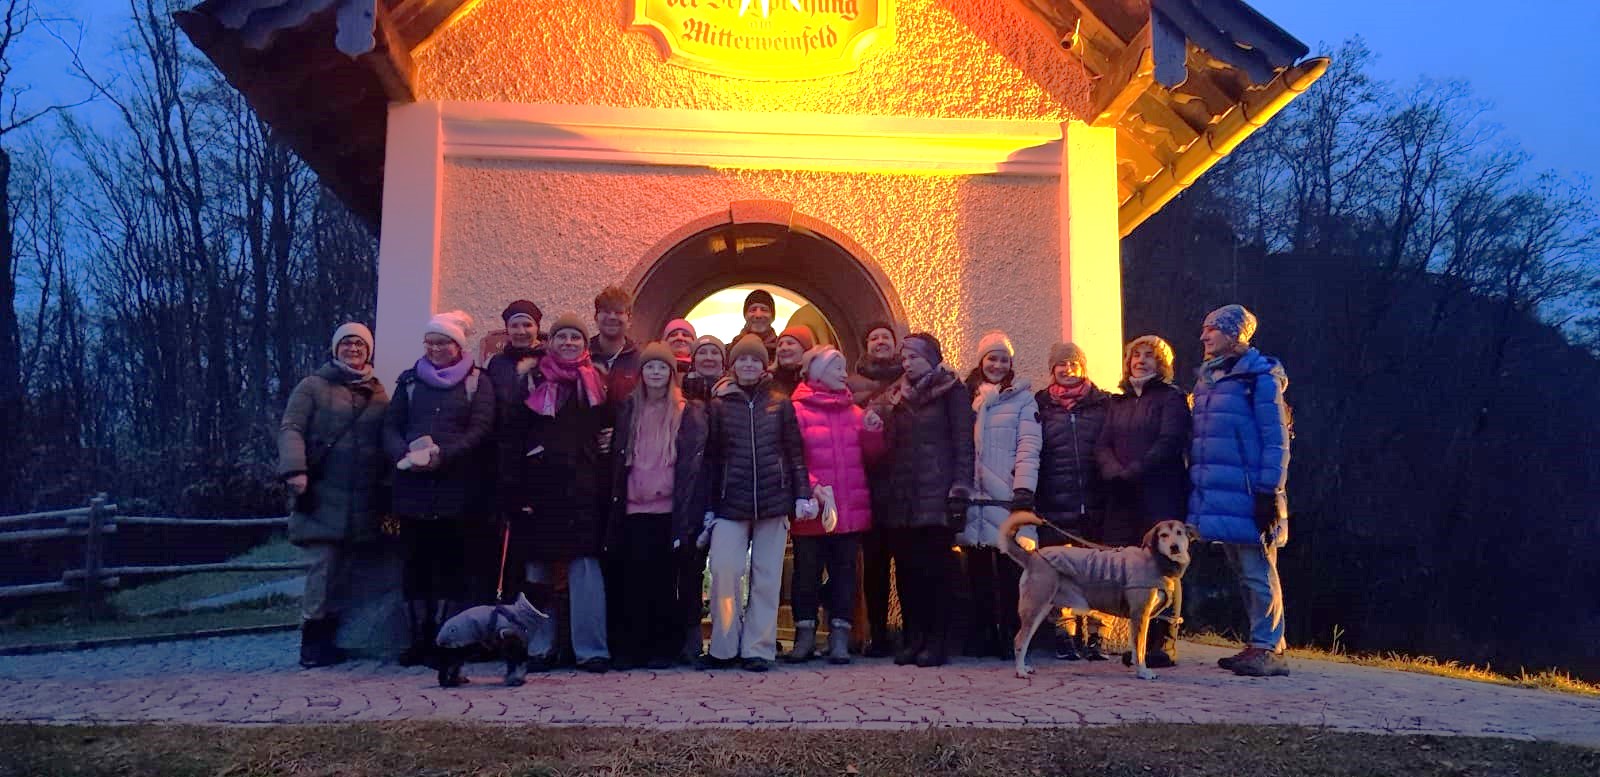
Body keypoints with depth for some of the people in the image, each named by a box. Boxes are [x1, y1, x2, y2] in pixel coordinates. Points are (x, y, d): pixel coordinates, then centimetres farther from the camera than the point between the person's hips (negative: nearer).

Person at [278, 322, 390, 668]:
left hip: (362, 501, 4)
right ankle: (313, 639, -3)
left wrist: (387, 488, 11)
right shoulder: (314, 386, 4)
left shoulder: (378, 393, 16)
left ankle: (327, 639, 15)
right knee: (323, 562, -11)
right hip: (322, 496, -4)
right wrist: (294, 469, -20)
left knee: (343, 568, 6)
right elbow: (290, 428, -4)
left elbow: (386, 440, 17)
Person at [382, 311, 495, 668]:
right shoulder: (410, 380, 16)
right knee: (415, 559, 3)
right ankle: (418, 638, 9)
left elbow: (480, 428, -4)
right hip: (412, 484, 3)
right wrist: (404, 455, -10)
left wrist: (443, 455, -18)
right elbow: (391, 427, 11)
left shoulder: (476, 382, 6)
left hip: (455, 485, -3)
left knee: (449, 559, -2)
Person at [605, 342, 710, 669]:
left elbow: (693, 463, -2)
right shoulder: (628, 410, 14)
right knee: (632, 578, -1)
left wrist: (686, 515, -10)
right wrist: (615, 502, 6)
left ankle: (664, 647, 8)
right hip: (634, 508, 3)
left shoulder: (688, 413, 4)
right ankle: (629, 647, 6)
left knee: (665, 580, 0)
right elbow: (618, 459, 14)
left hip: (669, 509, -2)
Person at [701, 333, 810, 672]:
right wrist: (708, 505, 4)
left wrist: (802, 494, -1)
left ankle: (759, 648, 8)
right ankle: (723, 647, 3)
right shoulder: (719, 405, 9)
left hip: (773, 501, 1)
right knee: (723, 572, -10)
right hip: (731, 503, 0)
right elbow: (710, 457, 8)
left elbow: (795, 451, 9)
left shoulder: (780, 404, 10)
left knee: (766, 577, 2)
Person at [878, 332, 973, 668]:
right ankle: (913, 637, 8)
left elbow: (963, 442, -3)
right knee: (906, 568, 2)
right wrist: (886, 491, 8)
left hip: (937, 494, -5)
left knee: (936, 566, -5)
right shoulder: (898, 396, 19)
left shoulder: (951, 391, 3)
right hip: (902, 497, 5)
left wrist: (959, 489, -12)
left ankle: (937, 640, -1)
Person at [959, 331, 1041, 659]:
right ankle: (980, 636, 14)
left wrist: (1024, 487, -15)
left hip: (1007, 497, -3)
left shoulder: (1022, 398, 4)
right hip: (972, 497, 3)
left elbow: (1029, 446, -5)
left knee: (1010, 570, -4)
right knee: (977, 570, 7)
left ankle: (1011, 636, 2)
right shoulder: (966, 396, 14)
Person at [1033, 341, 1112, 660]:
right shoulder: (1041, 405, 10)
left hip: (1095, 502, 0)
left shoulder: (1103, 403, 11)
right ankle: (1064, 634, 4)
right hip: (1055, 505, 0)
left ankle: (1095, 634, 8)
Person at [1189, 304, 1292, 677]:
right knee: (1243, 571, 11)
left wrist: (1269, 492, -16)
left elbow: (1275, 440, -11)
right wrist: (1196, 485, 17)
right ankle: (1263, 645, 18)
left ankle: (1267, 649, 1)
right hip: (1218, 493, 8)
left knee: (1258, 573, -4)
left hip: (1246, 495, -8)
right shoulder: (1208, 377, 17)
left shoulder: (1260, 377, -7)